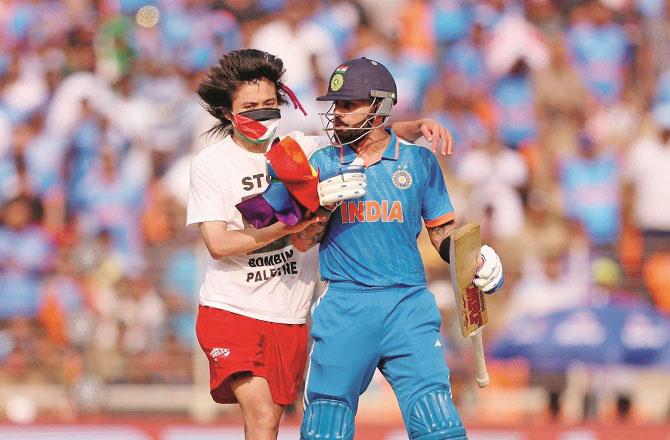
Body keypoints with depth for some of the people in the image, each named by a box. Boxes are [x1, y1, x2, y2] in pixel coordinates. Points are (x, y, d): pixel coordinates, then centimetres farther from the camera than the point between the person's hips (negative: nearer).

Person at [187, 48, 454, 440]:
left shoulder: (301, 148, 3)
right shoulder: (209, 164, -5)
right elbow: (218, 243, -13)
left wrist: (419, 127, -9)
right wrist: (287, 228, -22)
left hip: (289, 317, 4)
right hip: (230, 309, -4)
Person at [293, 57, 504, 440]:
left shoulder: (418, 161, 7)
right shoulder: (325, 163, 9)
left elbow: (444, 233, 13)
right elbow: (303, 242, 4)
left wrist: (479, 260, -6)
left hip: (408, 307, -1)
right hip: (344, 305, 1)